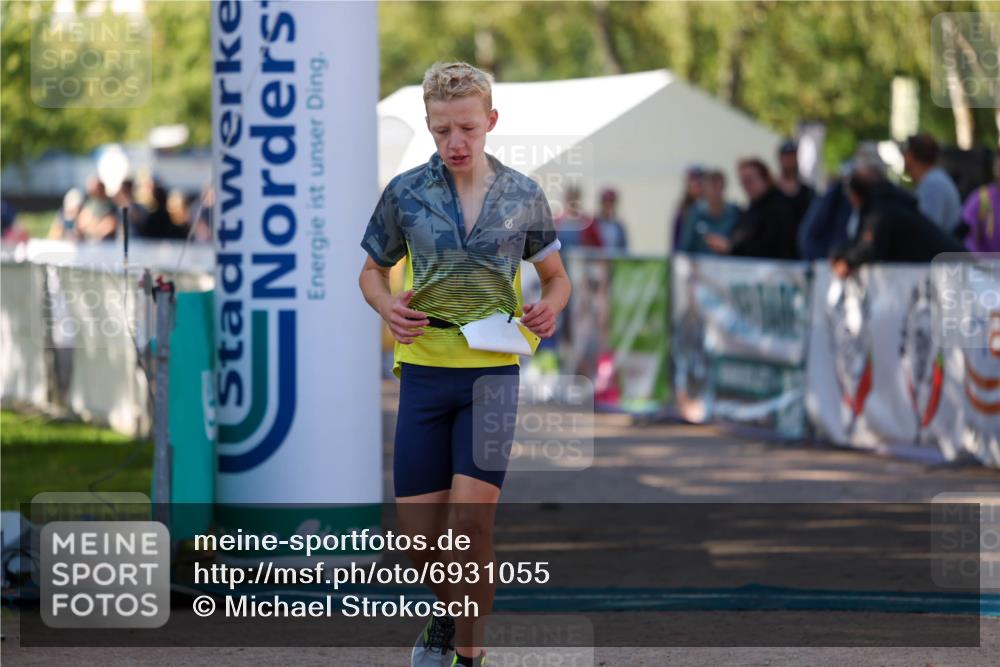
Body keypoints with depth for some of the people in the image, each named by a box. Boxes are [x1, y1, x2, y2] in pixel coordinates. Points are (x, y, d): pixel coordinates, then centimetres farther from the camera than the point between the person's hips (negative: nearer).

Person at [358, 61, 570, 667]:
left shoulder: (523, 195, 3)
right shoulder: (405, 193, 2)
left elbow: (556, 276, 14)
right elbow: (374, 270, 14)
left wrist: (550, 309, -9)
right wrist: (387, 306, -8)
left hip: (492, 372, -1)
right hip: (422, 370, 1)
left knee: (471, 522, -15)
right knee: (421, 533, 2)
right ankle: (448, 611, 33)